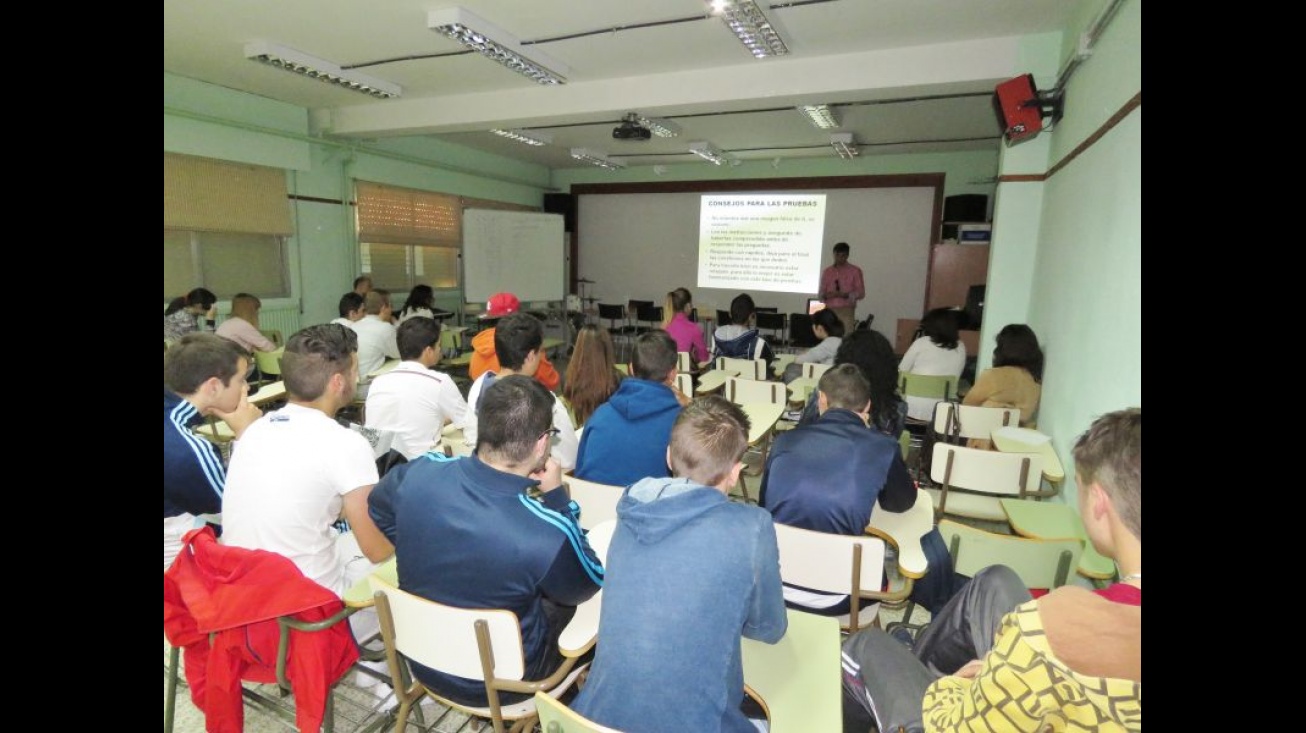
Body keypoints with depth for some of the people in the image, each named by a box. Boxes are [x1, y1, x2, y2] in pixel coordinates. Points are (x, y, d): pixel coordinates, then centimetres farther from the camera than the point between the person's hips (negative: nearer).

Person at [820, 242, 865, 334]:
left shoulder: (855, 271, 5)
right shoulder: (826, 271, 14)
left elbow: (861, 293, 1)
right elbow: (821, 293, 15)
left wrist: (845, 295, -16)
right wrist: (826, 295, -9)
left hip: (846, 311, -3)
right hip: (829, 311, 3)